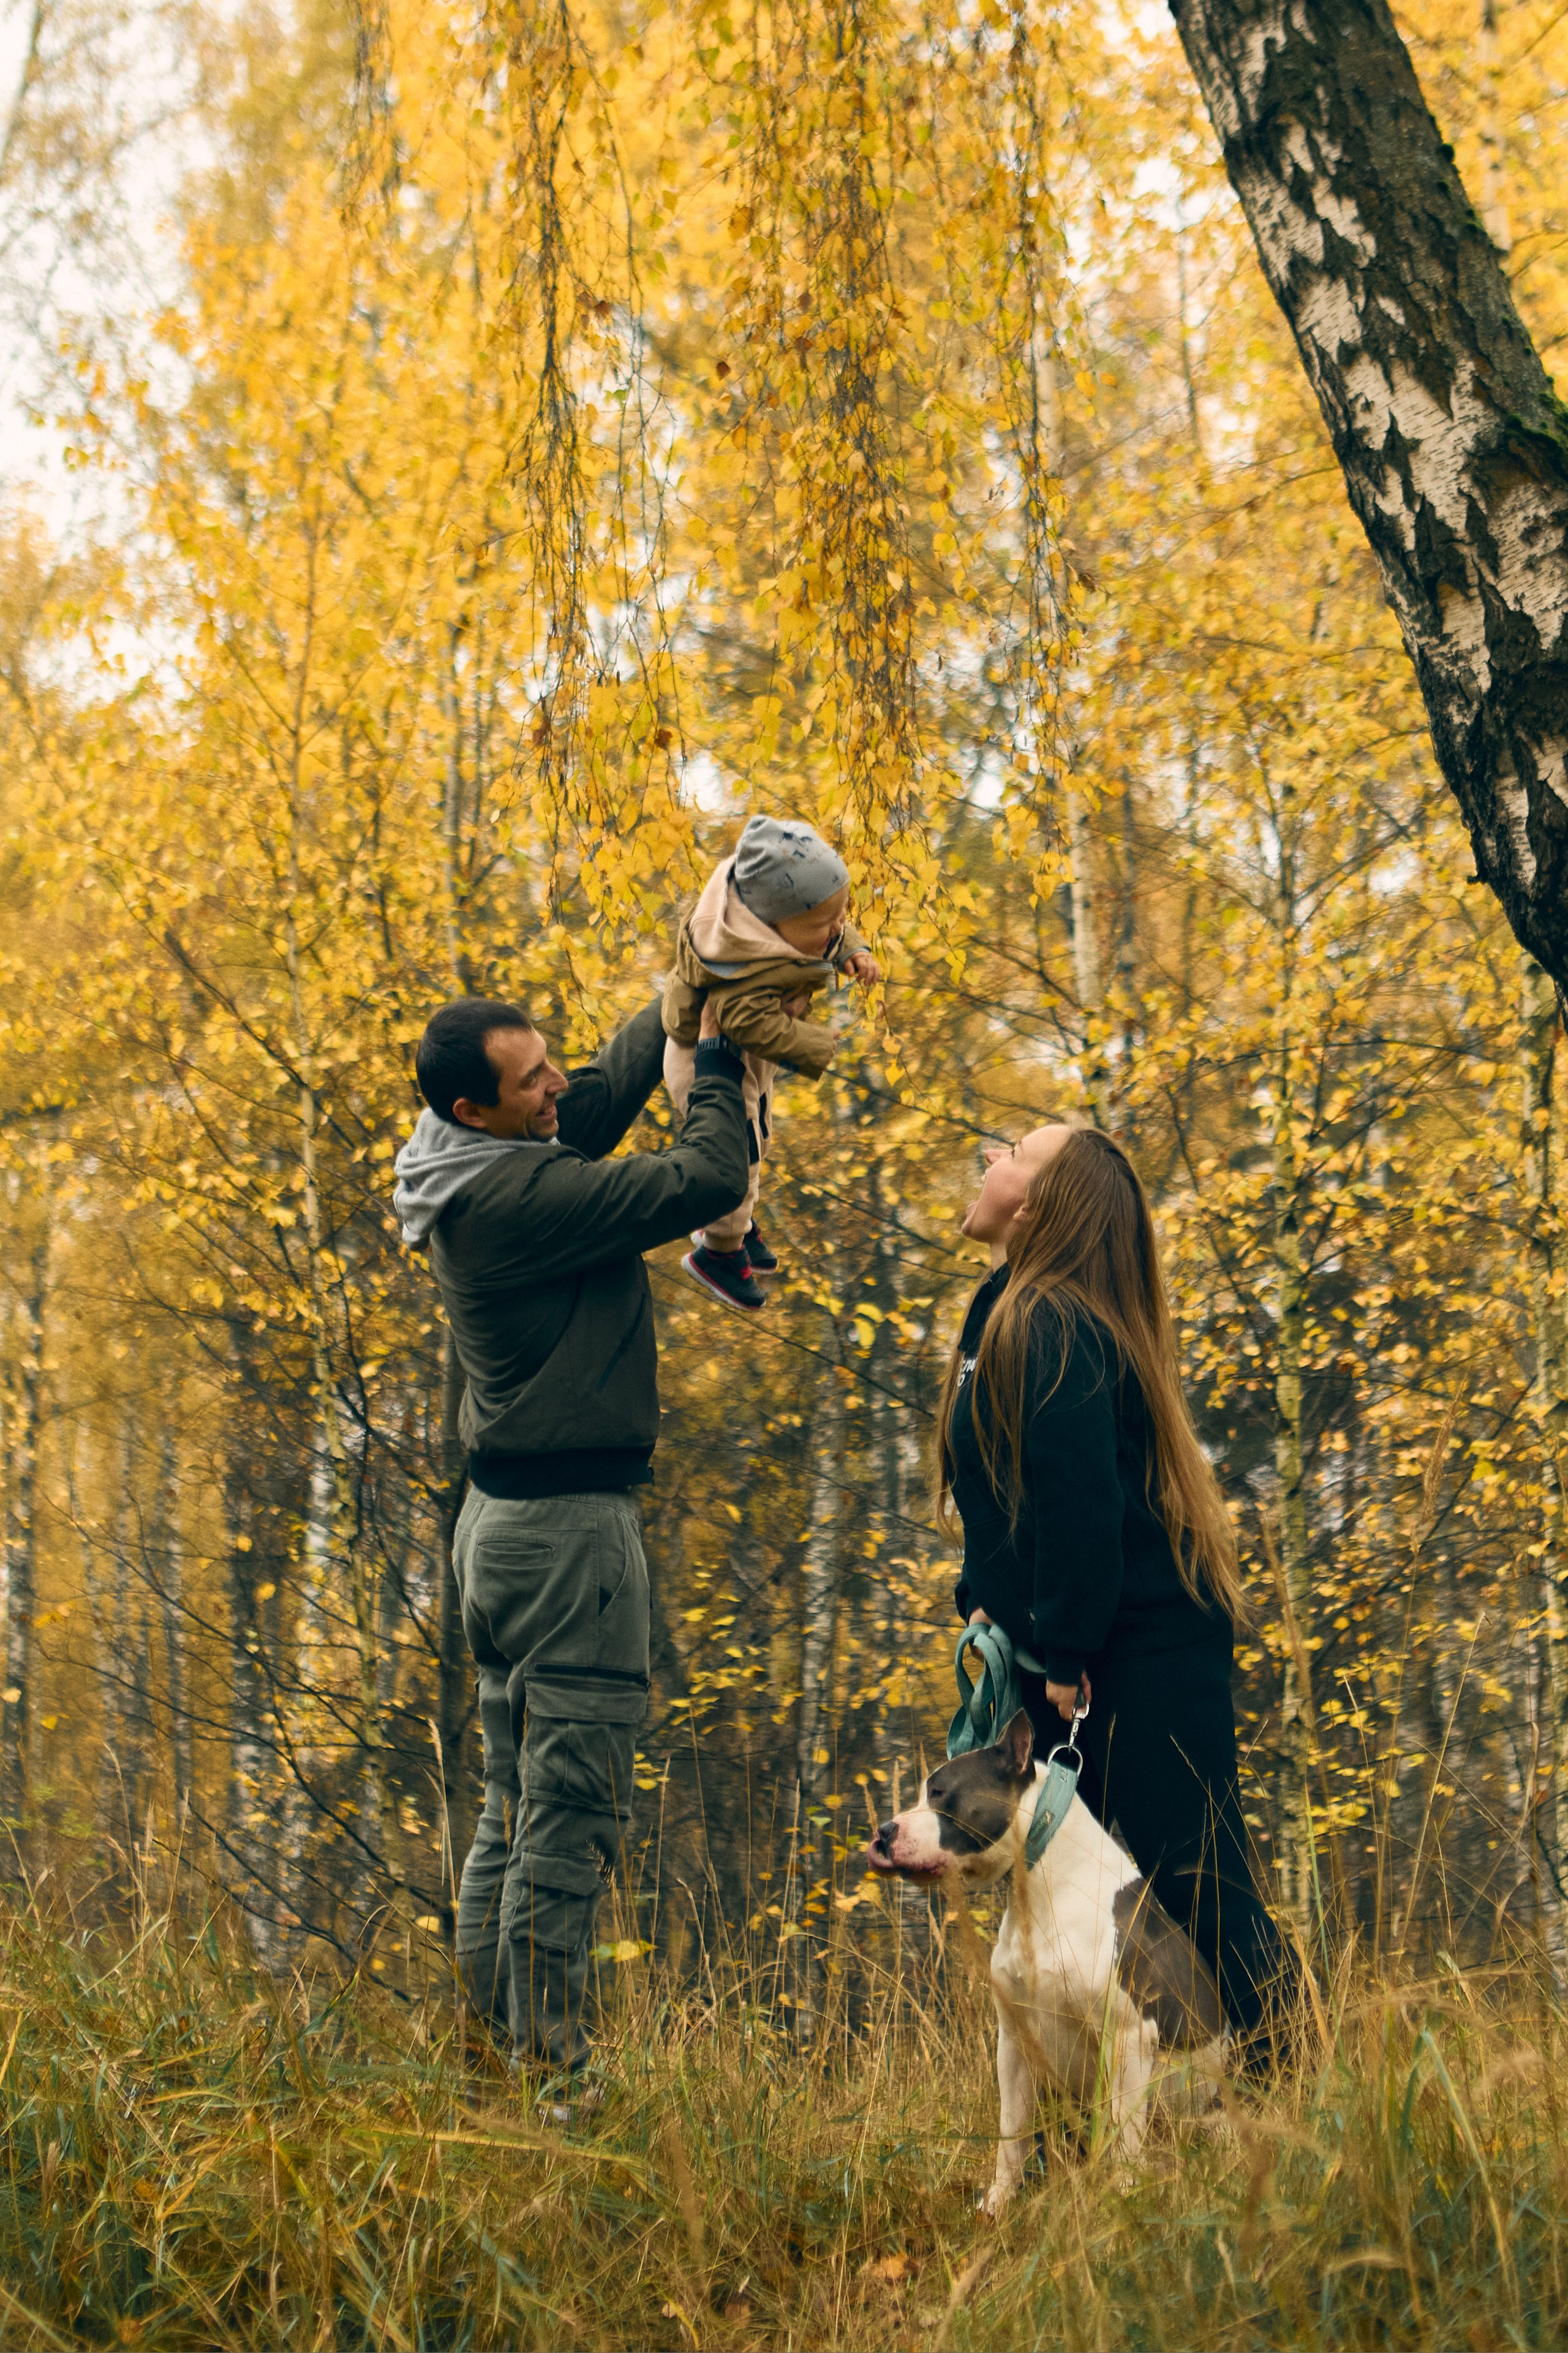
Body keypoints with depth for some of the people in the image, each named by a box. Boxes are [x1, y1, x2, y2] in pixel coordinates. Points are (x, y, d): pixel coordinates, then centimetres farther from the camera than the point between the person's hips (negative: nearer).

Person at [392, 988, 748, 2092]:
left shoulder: (483, 1168, 7)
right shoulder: (520, 1196, -21)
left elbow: (607, 1090, 21)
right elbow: (706, 1180, -20)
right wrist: (718, 1060, -6)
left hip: (505, 1515, 10)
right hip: (570, 1527, -10)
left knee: (518, 1810, 15)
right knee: (574, 1810, -7)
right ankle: (545, 2066, -6)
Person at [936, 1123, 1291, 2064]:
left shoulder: (1049, 1325, -17)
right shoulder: (1008, 1318, 15)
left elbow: (1082, 1500, -23)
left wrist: (1066, 1655, -19)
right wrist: (984, 1602, 9)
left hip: (1140, 1659, -10)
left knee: (1200, 1885, -9)